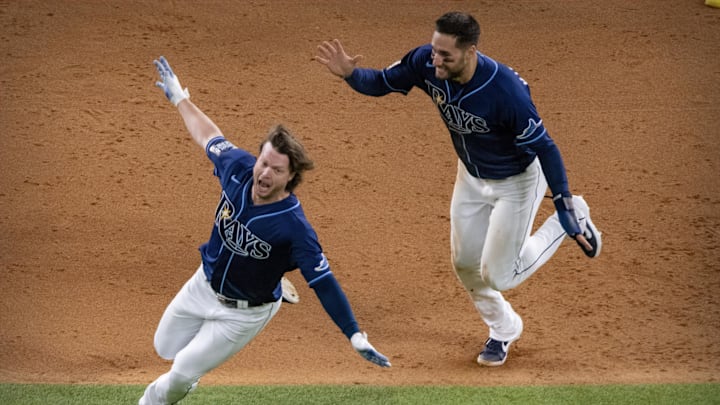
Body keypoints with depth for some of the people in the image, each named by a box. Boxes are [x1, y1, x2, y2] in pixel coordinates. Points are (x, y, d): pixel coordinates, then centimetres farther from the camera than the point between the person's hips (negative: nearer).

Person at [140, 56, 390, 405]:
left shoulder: (294, 227, -36)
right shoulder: (239, 168, -21)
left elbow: (324, 283, -34)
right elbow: (209, 136, 0)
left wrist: (356, 338, -38)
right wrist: (179, 97, 13)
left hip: (245, 312, -6)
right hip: (204, 285, 6)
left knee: (183, 373, 2)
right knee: (165, 348, 23)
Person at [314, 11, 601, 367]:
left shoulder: (505, 91, -41)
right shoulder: (426, 63, -25)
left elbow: (544, 147, -31)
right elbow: (381, 83, -11)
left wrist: (564, 208, -30)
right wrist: (350, 74, -33)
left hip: (518, 180, -6)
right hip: (471, 175, 6)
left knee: (498, 275, 1)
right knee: (465, 263, 15)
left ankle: (573, 219, 21)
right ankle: (503, 329, 44)